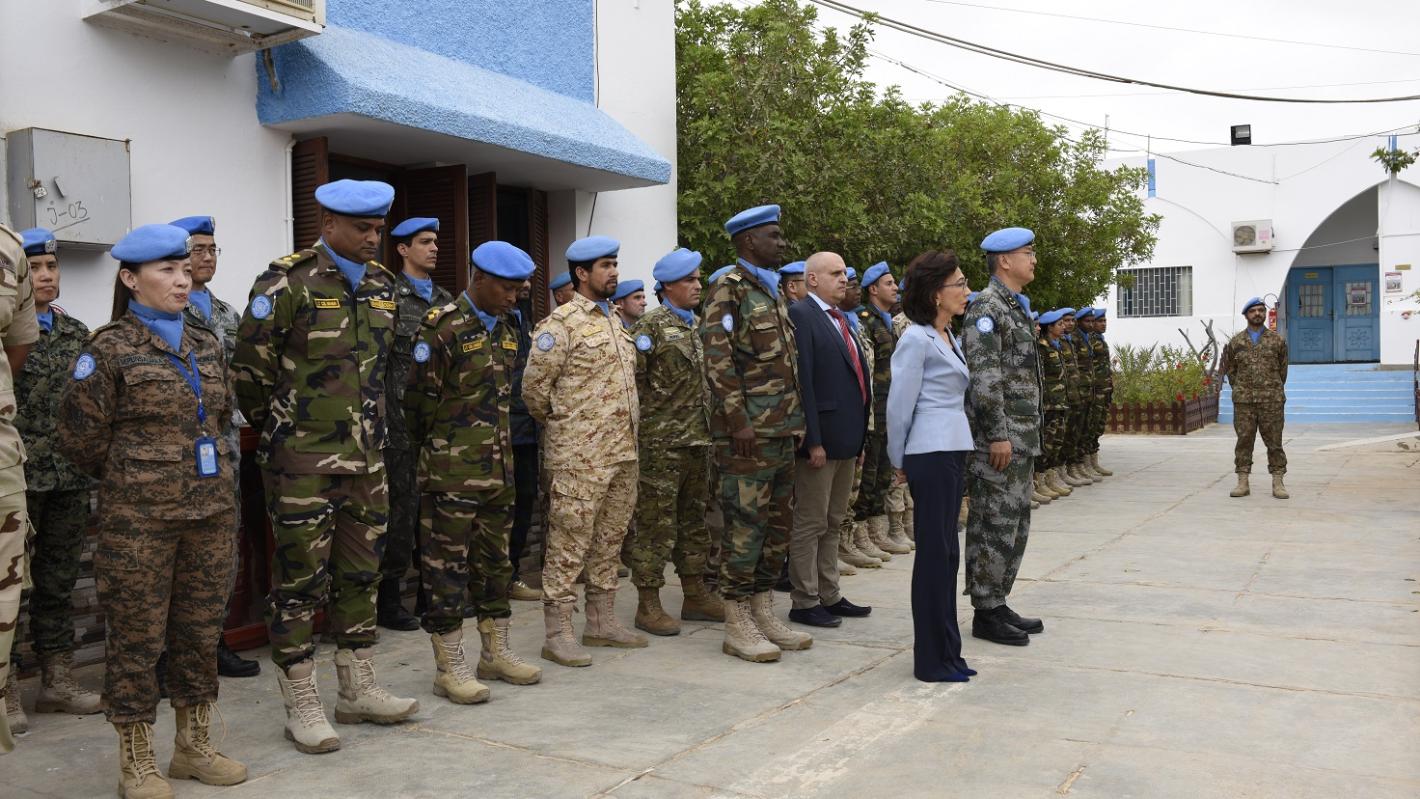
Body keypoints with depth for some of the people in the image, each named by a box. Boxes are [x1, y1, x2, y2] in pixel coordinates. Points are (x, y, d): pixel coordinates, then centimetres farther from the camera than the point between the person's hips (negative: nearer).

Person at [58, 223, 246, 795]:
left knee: (202, 629, 12)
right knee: (137, 636, 3)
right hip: (138, 518, -5)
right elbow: (80, 438, -4)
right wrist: (131, 479, 6)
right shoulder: (108, 350, -7)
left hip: (212, 509, 5)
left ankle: (194, 746, 26)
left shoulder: (207, 346, 10)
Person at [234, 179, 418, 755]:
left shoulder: (383, 285, 10)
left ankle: (358, 690, 25)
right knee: (300, 578, 1)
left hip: (367, 455, 6)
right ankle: (301, 706, 12)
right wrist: (276, 428, 3)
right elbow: (251, 365, -8)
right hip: (303, 460, -6)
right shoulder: (287, 282, -10)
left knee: (360, 572, 13)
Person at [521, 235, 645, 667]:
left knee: (609, 540, 13)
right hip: (580, 455, -8)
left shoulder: (615, 320, 16)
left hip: (622, 450, 8)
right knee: (569, 543, -3)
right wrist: (558, 424, 3)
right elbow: (533, 386, -9)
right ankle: (558, 633, 4)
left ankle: (602, 621, 24)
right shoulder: (562, 323, -10)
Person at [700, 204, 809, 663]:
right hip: (748, 432, -9)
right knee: (745, 524, -5)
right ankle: (738, 627, 3)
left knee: (777, 525, 12)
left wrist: (794, 420, 18)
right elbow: (717, 357, -16)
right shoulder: (729, 287, -8)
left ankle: (763, 614, 22)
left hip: (782, 431, 9)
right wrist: (738, 419, -20)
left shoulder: (770, 291, 19)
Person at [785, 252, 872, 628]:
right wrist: (813, 439, -21)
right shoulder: (801, 315, -11)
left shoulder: (841, 318, 17)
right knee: (809, 523, 0)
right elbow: (802, 381, -18)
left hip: (846, 438, 9)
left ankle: (829, 595, 25)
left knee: (833, 523, 16)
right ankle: (804, 603, 9)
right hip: (821, 437, -9)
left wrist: (860, 435, 16)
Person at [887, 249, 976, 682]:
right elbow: (899, 404, -10)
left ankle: (946, 651, 20)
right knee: (935, 552, -3)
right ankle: (932, 659, 5)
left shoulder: (949, 339, 16)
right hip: (932, 452, -9)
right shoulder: (916, 339, -11)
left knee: (946, 552, 12)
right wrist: (899, 460, -1)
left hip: (953, 451, 9)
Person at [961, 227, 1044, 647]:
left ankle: (998, 603, 22)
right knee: (995, 525, -4)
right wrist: (997, 435, -22)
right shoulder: (986, 308, -13)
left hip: (1021, 438, 10)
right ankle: (985, 613, 4)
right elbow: (984, 378, -20)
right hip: (999, 438, -10)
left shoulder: (1015, 308, 18)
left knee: (1015, 524, 14)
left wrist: (1026, 435, 20)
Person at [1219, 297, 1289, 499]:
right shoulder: (1235, 342, 7)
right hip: (1243, 401, 1)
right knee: (1244, 441, 2)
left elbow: (1282, 369, 14)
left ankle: (1278, 483, 5)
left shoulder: (1277, 340, 5)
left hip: (1271, 401, -1)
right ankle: (1242, 482, 6)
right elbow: (1229, 369, 16)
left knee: (1274, 442, 1)